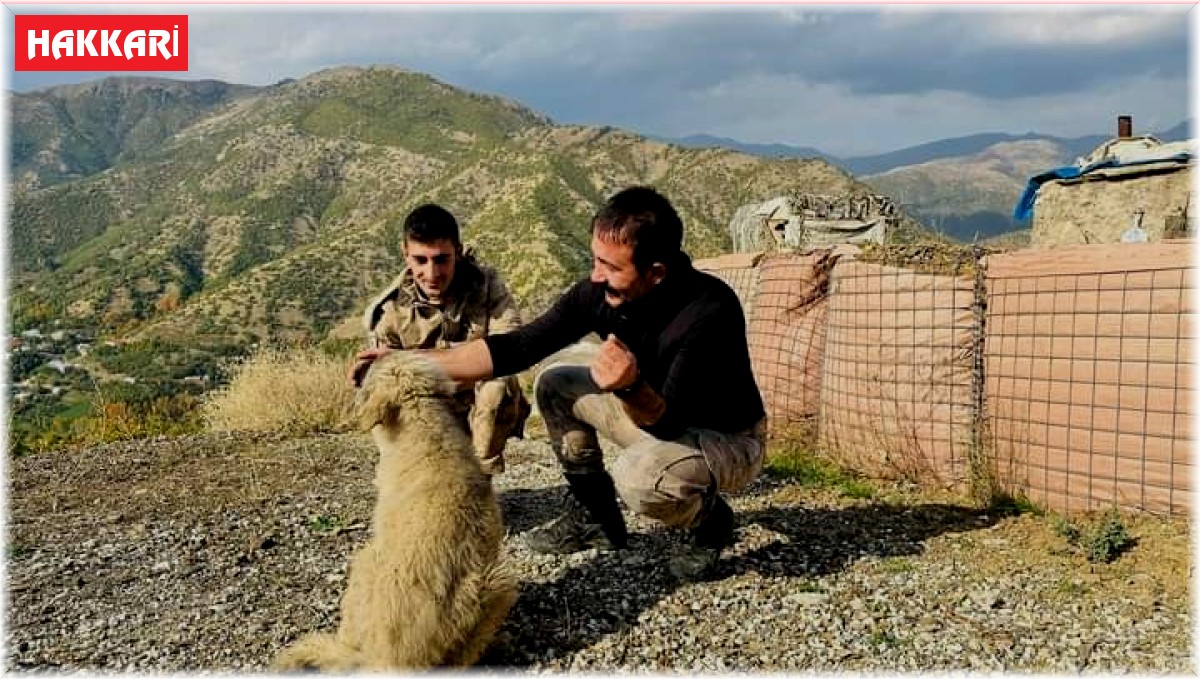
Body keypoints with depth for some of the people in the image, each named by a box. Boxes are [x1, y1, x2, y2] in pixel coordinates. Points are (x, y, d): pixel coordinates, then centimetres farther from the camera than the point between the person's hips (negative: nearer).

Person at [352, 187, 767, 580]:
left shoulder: (709, 310, -34)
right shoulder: (600, 292, -15)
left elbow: (668, 423, -34)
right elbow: (517, 348, -12)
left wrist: (631, 388, -57)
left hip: (729, 440, -6)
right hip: (658, 413, 7)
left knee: (638, 475, -35)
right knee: (554, 386, 1)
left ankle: (711, 521, -1)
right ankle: (593, 517, 12)